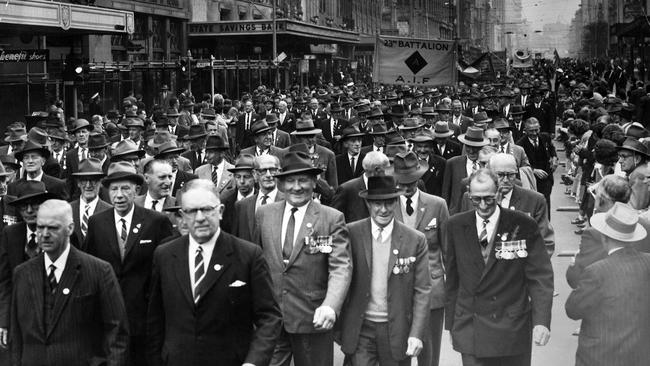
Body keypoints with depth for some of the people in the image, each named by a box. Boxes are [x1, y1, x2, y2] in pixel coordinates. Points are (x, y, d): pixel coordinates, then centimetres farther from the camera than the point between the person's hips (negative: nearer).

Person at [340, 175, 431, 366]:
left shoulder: (415, 240, -3)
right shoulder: (351, 234, -3)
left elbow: (422, 291, -1)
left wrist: (417, 334, -7)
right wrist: (336, 327, 1)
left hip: (397, 330, 0)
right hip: (360, 329, 0)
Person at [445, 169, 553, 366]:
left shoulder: (524, 226, -6)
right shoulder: (456, 226, 2)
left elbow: (540, 277, -6)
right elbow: (452, 279, 8)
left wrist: (541, 320, -16)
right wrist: (451, 323, 8)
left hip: (513, 330, -1)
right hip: (470, 331, 1)